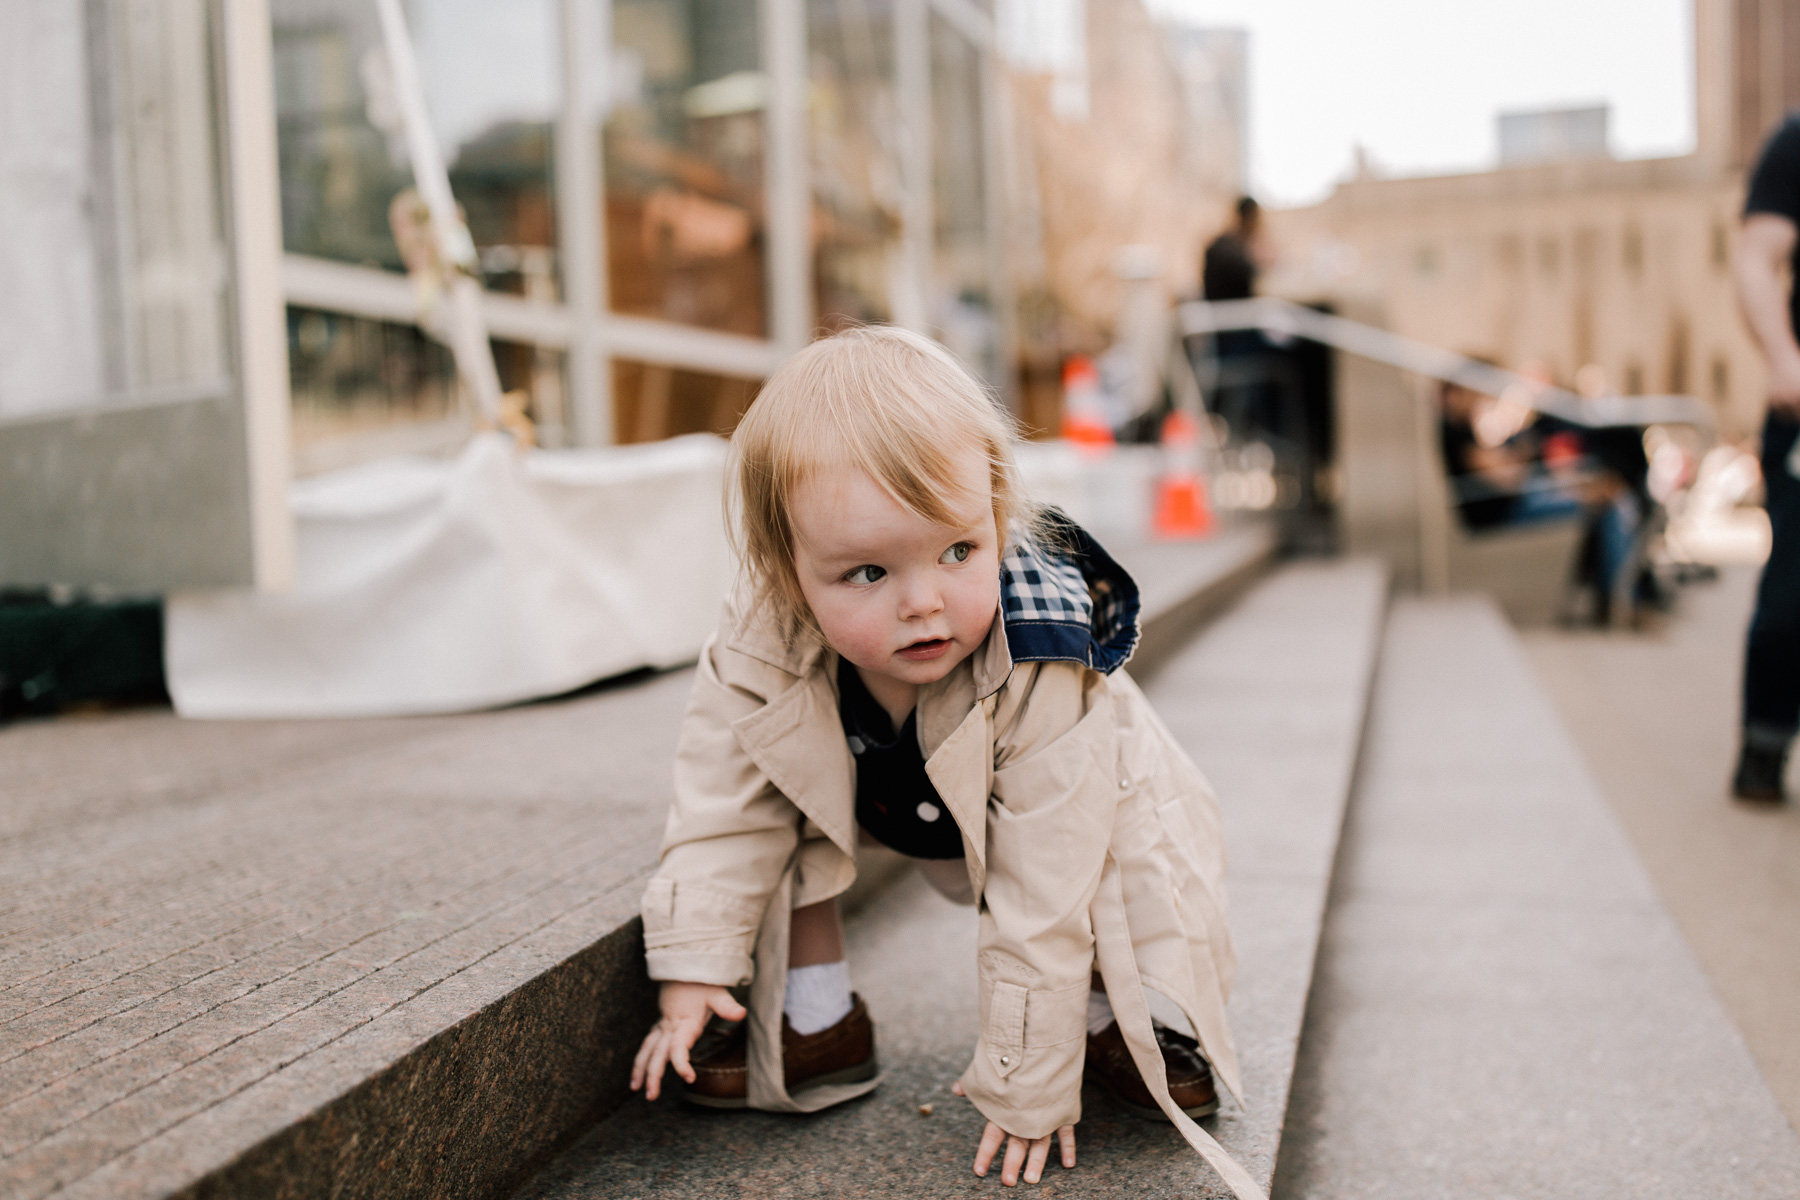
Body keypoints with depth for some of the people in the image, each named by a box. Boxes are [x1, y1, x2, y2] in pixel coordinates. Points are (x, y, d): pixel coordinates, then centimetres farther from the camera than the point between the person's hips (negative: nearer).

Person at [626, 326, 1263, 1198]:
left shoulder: (1042, 677, -41)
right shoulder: (762, 646, -34)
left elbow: (1040, 908, -36)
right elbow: (723, 805, -18)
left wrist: (1028, 1089, -29)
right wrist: (694, 971, -20)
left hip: (1042, 812, -3)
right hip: (884, 796, 3)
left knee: (1151, 852, -27)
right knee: (772, 786, -18)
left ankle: (1102, 1018, 2)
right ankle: (816, 1018, -1)